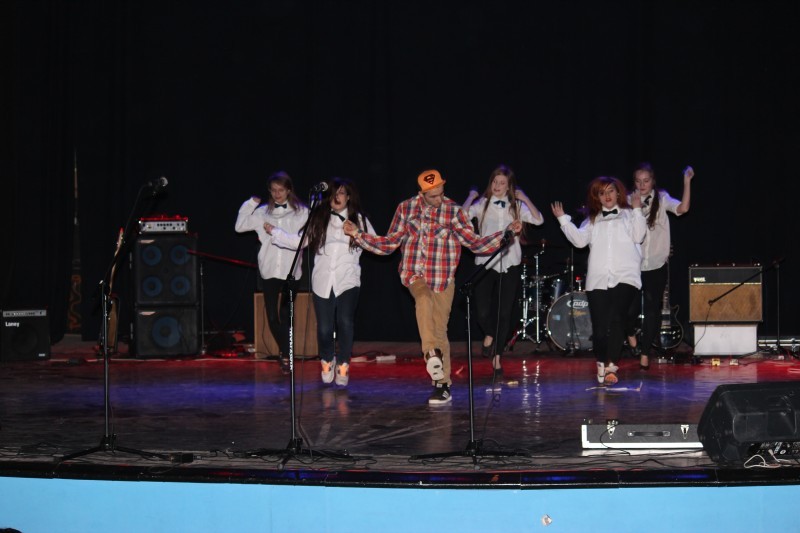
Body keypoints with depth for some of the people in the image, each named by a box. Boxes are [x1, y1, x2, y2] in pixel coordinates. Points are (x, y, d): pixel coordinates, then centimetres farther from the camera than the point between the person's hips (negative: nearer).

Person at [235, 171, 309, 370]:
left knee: (286, 315, -5)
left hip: (291, 271, -2)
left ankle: (285, 355, 7)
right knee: (272, 316, 4)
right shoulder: (263, 212, 10)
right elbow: (240, 226, 9)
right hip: (270, 270, 3)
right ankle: (285, 352, 23)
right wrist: (250, 204, 3)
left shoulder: (301, 212, 3)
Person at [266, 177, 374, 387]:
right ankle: (327, 361, 29)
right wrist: (274, 232, 18)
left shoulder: (359, 219, 8)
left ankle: (343, 365, -1)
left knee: (345, 322, -19)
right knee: (324, 328, 0)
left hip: (347, 281, -1)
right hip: (322, 281, 2)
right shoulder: (318, 218, 12)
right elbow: (300, 241, 15)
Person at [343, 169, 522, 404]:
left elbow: (475, 243, -3)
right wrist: (357, 234, 1)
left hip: (443, 279, -1)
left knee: (440, 329, 0)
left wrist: (507, 232, -14)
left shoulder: (453, 211, -2)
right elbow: (389, 244, 9)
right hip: (414, 274, 1)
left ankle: (443, 384, 8)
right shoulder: (406, 208, 3)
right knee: (423, 299, -33)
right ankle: (432, 353, -35)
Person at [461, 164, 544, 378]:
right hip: (485, 263, -1)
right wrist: (471, 196, -7)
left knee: (504, 313, 3)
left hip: (509, 264, 1)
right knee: (482, 312, -10)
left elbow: (538, 220, -8)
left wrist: (525, 198, -9)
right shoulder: (483, 204, 3)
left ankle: (497, 357, 17)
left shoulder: (516, 206, 7)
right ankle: (489, 336, 25)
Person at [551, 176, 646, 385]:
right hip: (598, 279, 3)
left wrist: (637, 210, -2)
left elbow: (638, 235, 1)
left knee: (616, 319, -18)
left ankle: (611, 365, -19)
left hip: (625, 277, -3)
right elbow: (580, 239, 9)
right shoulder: (593, 220, 23)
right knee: (599, 327, -2)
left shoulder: (628, 214, 16)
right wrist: (563, 220, 5)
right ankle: (602, 362, 17)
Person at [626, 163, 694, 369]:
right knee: (631, 308, -4)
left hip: (656, 265, 0)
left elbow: (682, 208, -18)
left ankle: (645, 354, 15)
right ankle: (631, 334, 29)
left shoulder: (661, 199, 0)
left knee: (652, 310, 3)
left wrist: (687, 182, -25)